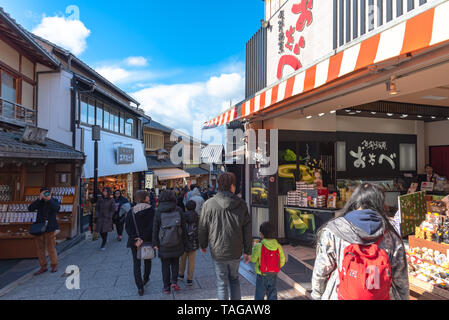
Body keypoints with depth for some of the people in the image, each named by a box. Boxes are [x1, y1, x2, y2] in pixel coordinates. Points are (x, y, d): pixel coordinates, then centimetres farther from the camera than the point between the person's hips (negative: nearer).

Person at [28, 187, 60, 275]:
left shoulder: (54, 201, 0)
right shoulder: (39, 202, 7)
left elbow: (56, 208, -21)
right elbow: (30, 209, -8)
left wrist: (49, 199, -26)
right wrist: (39, 199, -17)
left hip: (49, 228, -4)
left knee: (51, 247, -1)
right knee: (39, 248, 8)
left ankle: (54, 265, 17)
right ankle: (43, 267, 21)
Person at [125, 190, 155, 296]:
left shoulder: (130, 212, 0)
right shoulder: (151, 210, -10)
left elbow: (127, 227, -5)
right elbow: (151, 227, -18)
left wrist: (135, 239, -10)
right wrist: (142, 239, -16)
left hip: (134, 241, 1)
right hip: (148, 240, -1)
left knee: (137, 264, 8)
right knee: (147, 261, 22)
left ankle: (140, 287, 3)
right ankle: (145, 279, 40)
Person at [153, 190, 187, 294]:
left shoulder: (158, 211, -8)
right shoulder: (178, 210, -5)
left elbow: (155, 228, -6)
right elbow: (183, 227, -1)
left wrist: (155, 243, 1)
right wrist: (183, 242, 7)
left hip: (163, 244, -1)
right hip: (176, 243, 1)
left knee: (165, 265, 12)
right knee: (175, 262, 20)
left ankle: (166, 287, 19)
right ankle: (174, 281, 7)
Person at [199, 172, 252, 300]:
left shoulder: (209, 204, -11)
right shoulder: (241, 204, -6)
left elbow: (203, 228, -2)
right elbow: (247, 231, -2)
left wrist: (203, 245, 15)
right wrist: (247, 251, 8)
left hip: (218, 252, -2)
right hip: (236, 252, 2)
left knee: (222, 283, 12)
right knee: (234, 279, 23)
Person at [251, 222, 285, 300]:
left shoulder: (258, 247, -20)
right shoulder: (278, 246, -7)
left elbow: (253, 259, -8)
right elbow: (282, 261, -1)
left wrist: (254, 247, 5)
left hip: (262, 276, -4)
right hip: (274, 275, 4)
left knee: (259, 296, 11)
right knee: (272, 295, 18)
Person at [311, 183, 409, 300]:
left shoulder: (332, 232, -15)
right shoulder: (391, 238, -8)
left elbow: (321, 273, -9)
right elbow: (401, 282, -1)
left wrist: (317, 296, 5)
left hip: (339, 296, -2)